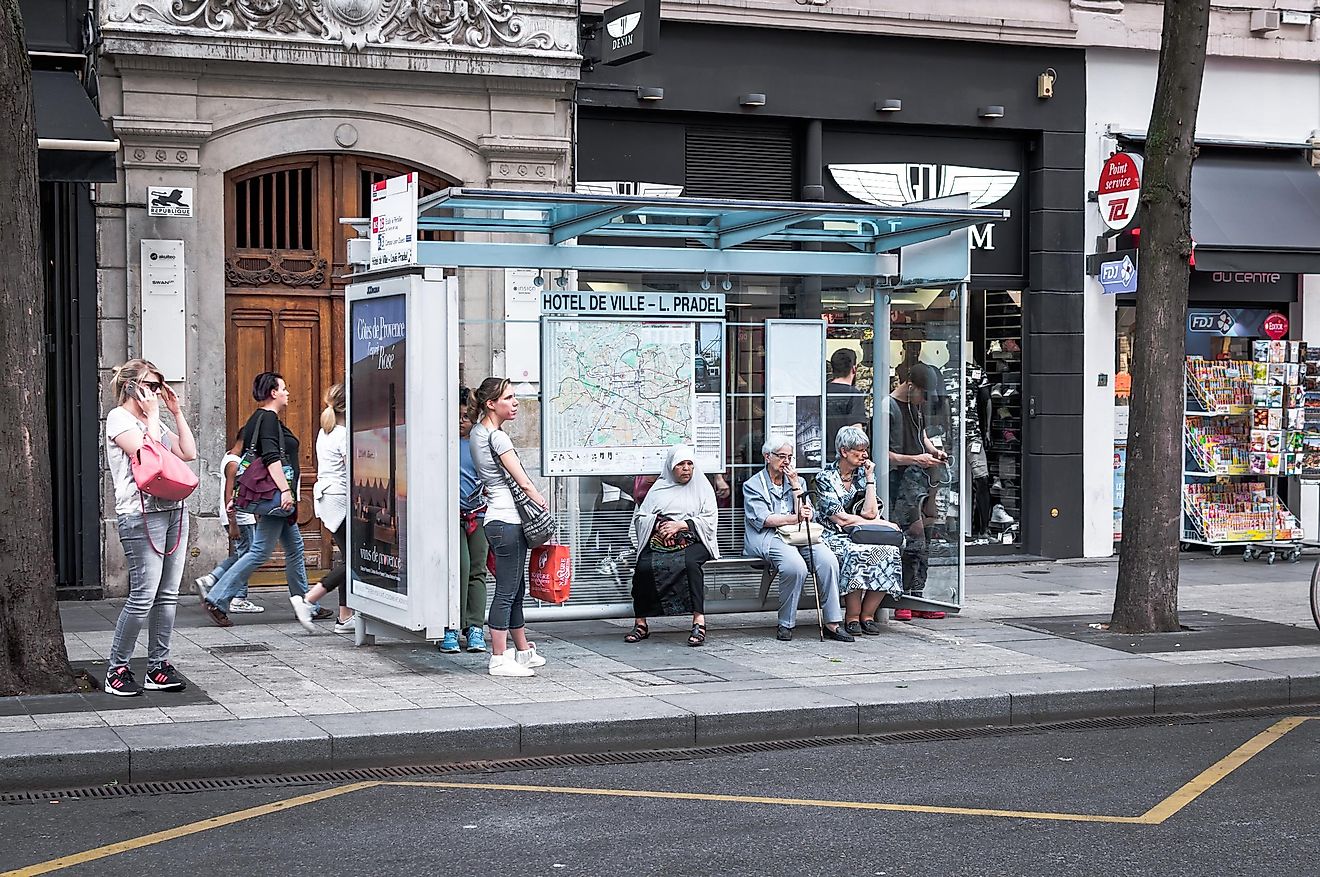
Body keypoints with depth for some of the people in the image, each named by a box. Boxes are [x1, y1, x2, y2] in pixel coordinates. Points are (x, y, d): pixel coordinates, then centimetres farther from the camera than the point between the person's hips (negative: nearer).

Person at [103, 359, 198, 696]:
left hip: (173, 510, 8)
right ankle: (116, 669, -1)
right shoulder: (118, 418, -2)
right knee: (143, 597, -11)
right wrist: (152, 414, -6)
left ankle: (158, 667, 11)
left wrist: (177, 412, 13)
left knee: (167, 596, 5)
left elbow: (189, 453, 14)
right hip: (141, 514, -8)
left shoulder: (156, 422, 22)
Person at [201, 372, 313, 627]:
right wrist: (285, 490, -27)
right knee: (260, 552, -10)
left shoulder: (259, 419, 18)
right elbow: (272, 458, -22)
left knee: (295, 547, 14)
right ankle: (216, 600, -10)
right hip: (275, 494, -11)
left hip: (273, 494, 11)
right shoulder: (268, 418, -12)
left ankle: (303, 603, 21)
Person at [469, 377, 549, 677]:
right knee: (507, 592, -5)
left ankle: (523, 651, 27)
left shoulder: (476, 432, 10)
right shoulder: (497, 437, -15)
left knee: (516, 589, 17)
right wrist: (545, 508, -5)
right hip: (508, 520, -10)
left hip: (497, 519, 10)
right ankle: (499, 660, -2)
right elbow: (523, 482, -14)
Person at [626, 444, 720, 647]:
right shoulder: (659, 487, 19)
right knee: (644, 566, -29)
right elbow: (640, 516, 12)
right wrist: (658, 525, -10)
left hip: (692, 541, -2)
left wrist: (681, 525, -9)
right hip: (659, 541, 2)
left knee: (690, 563, -37)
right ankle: (640, 623, -21)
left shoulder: (702, 487, 15)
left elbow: (710, 520, 3)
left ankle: (699, 622, -40)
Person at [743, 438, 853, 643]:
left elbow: (807, 514, 8)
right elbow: (763, 519, -7)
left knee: (828, 560, -25)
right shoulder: (753, 485, 9)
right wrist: (795, 518, -12)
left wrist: (795, 485, 2)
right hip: (768, 537, -5)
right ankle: (785, 624, -21)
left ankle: (832, 623, -21)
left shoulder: (797, 481, 23)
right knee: (796, 566, -35)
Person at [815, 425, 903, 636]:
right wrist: (881, 524, -12)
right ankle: (852, 617, -24)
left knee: (889, 551, -26)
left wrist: (870, 478, -4)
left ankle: (867, 614, -17)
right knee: (856, 553, -36)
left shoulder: (862, 475, 11)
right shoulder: (826, 477, -4)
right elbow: (840, 518, -14)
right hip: (834, 538, -5)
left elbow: (870, 512, -2)